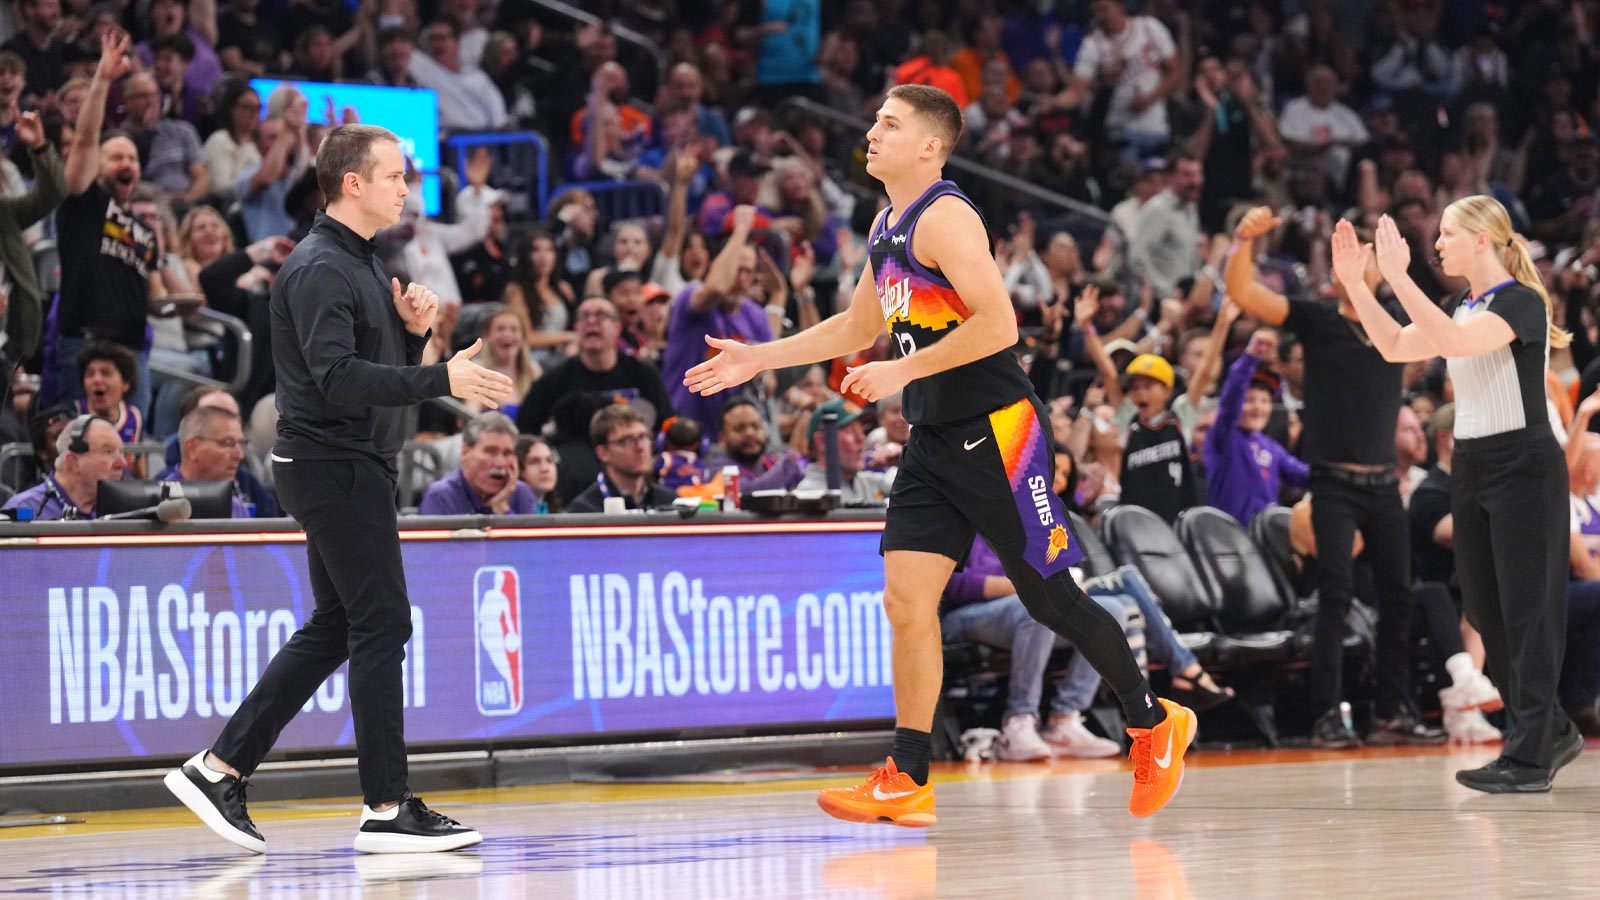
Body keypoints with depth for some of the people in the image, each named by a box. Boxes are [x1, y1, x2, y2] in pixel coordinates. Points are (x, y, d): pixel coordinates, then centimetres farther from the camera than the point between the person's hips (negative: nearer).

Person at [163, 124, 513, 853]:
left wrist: (414, 329, 2)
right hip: (334, 462, -10)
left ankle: (219, 768, 16)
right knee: (380, 626, -8)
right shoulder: (319, 270, -15)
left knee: (335, 628, 13)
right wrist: (443, 380, -33)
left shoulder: (357, 265, 17)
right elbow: (339, 377, -27)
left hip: (353, 465, 10)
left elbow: (383, 365, 22)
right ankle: (387, 809, -4)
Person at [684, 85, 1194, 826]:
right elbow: (858, 326, 26)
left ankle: (1153, 723, 18)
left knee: (1049, 598, -1)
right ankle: (908, 783, 2)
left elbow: (998, 324, -25)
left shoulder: (945, 217, -16)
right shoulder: (886, 226, 13)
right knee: (906, 599, 0)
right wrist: (756, 359, 22)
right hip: (935, 440, 9)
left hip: (996, 432, -9)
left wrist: (903, 372, -22)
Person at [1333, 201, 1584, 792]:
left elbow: (1453, 341, -31)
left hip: (1524, 468, -9)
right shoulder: (1464, 304, 11)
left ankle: (1529, 762, -3)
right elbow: (1395, 347, 11)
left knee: (1526, 611, -5)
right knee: (1487, 611, 11)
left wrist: (1397, 277, -31)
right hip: (1472, 468, 9)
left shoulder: (1522, 302, -15)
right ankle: (1553, 733, 24)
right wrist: (1353, 281, 3)